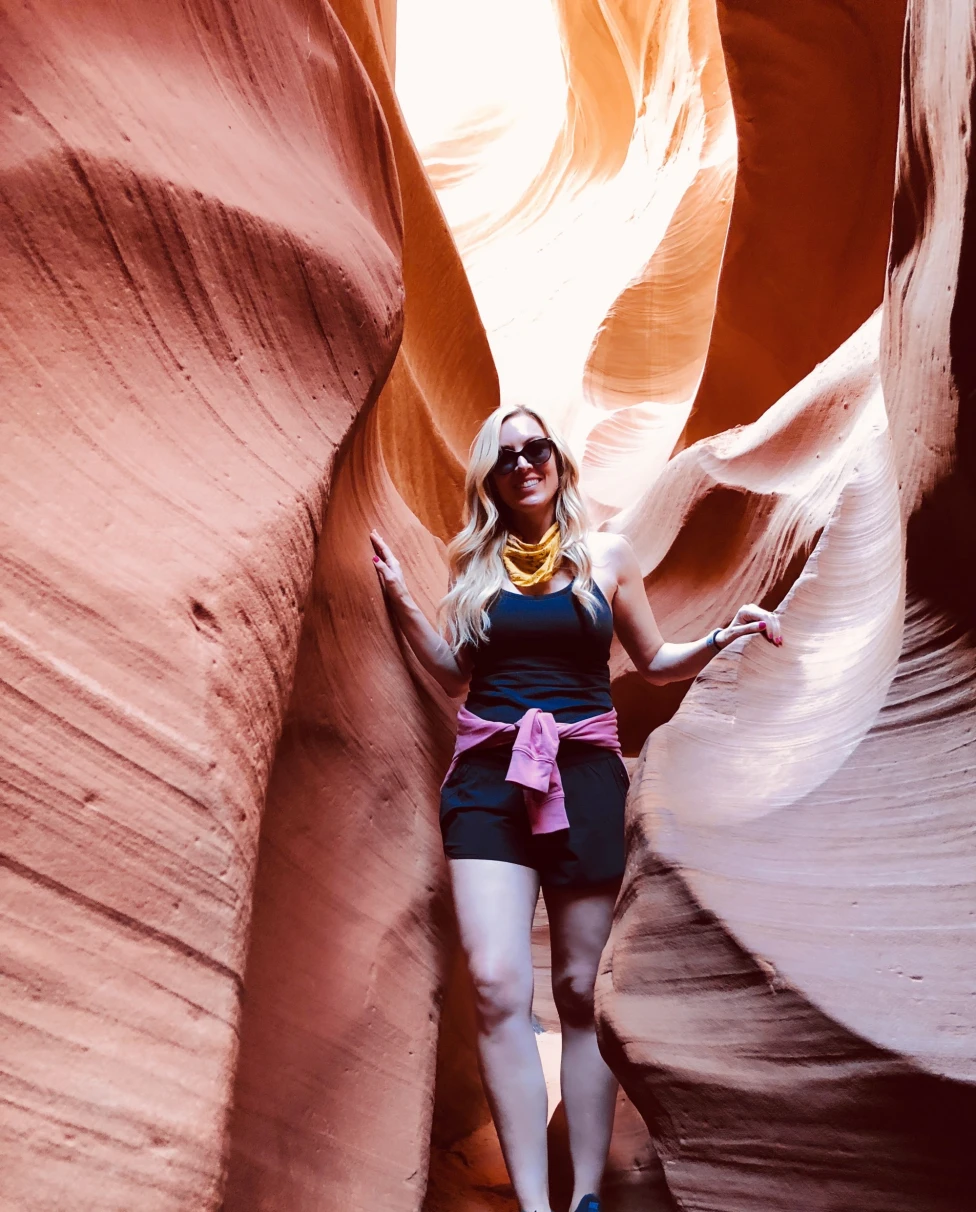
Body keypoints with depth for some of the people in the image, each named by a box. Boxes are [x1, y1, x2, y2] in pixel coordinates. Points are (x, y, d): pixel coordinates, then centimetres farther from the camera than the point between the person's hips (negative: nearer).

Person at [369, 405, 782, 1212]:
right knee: (497, 987, -11)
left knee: (581, 991, 4)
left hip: (584, 774, -1)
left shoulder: (608, 556, 7)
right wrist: (401, 601, 7)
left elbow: (655, 664, 15)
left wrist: (721, 639, -1)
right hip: (488, 775, 1)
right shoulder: (478, 563, 10)